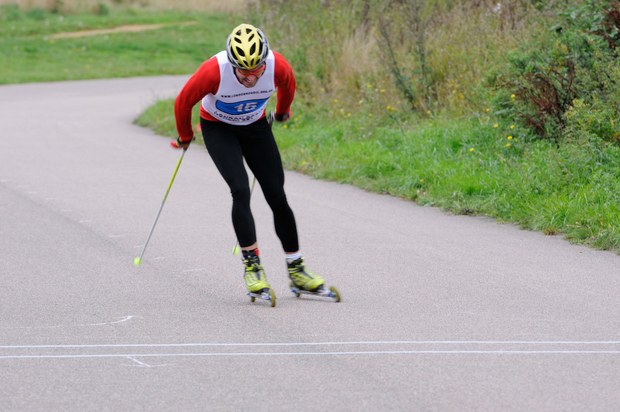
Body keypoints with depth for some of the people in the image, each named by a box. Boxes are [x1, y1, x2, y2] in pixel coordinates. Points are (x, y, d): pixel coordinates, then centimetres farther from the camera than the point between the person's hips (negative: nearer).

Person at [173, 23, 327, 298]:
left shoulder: (278, 67, -28)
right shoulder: (214, 71, -35)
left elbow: (287, 85, 0)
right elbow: (183, 102, -16)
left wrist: (282, 112, 19)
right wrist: (185, 137, 1)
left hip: (256, 128, 3)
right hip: (218, 128, -3)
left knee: (277, 196, -2)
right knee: (241, 191, -21)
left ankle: (295, 269, 7)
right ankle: (251, 263, -12)